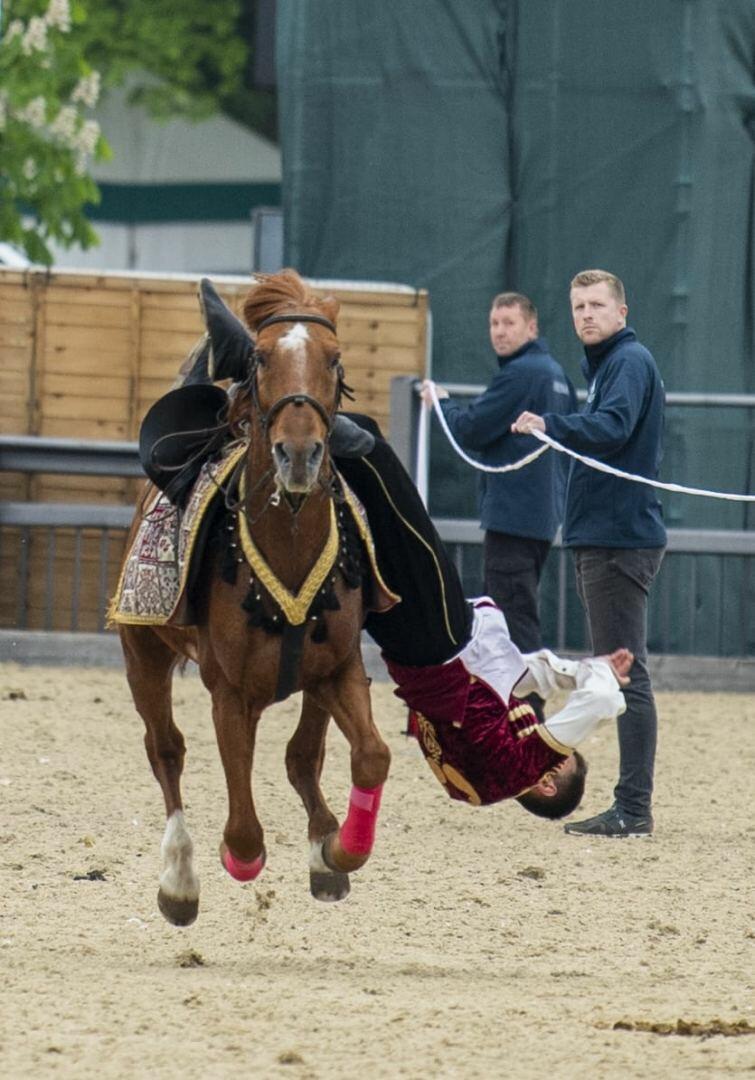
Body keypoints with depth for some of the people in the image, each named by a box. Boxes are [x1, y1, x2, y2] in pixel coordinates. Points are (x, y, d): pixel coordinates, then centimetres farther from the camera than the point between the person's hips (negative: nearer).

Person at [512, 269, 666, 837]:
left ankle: (634, 807, -12)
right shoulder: (604, 364, 21)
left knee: (626, 673, -11)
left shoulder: (630, 361, -10)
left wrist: (551, 426, -41)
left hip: (621, 538, -11)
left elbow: (614, 426, -28)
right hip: (604, 536, 11)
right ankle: (631, 806, 14)